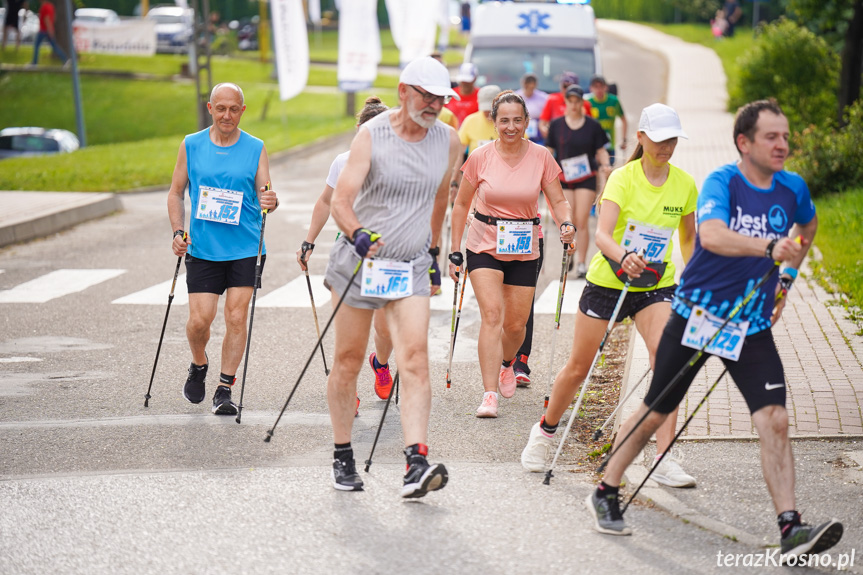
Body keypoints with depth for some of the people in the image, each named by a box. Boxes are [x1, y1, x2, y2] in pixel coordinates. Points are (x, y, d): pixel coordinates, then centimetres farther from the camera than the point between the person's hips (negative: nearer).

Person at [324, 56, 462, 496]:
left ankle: (417, 464, -22)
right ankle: (342, 457, 21)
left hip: (411, 266, 2)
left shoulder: (449, 141, 1)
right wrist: (357, 234, -36)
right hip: (361, 261, -2)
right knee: (348, 361, 5)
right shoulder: (372, 136, -11)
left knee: (415, 360, -13)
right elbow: (340, 201, -17)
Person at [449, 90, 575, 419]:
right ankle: (489, 394, -19)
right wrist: (455, 252, 1)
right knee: (492, 314, -17)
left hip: (524, 250, 2)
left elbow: (558, 201, 0)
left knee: (516, 323, 8)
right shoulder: (480, 158, -7)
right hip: (484, 247, -2)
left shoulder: (541, 157, -5)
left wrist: (566, 224, -22)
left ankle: (506, 364, 43)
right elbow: (461, 205, 3)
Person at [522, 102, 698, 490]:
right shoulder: (623, 178, -15)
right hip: (608, 281, -2)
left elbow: (689, 236, 15)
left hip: (657, 286, 2)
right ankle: (545, 432, 36)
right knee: (578, 368, 9)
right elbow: (602, 232, -29)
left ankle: (664, 458, -20)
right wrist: (623, 256, -49)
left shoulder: (684, 184, -3)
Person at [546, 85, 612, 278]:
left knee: (581, 222, -6)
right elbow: (549, 151, 10)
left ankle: (581, 263, 5)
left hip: (587, 178, -1)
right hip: (563, 177, 1)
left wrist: (606, 165, -10)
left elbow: (601, 150, 7)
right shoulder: (556, 125, 5)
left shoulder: (592, 126, 2)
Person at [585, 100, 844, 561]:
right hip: (697, 313, -3)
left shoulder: (793, 188, 1)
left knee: (774, 421, -13)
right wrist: (769, 248, -50)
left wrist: (787, 276, 17)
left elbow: (808, 226, 26)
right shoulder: (721, 183, -15)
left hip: (752, 326, 3)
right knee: (656, 412, 8)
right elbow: (712, 236, -37)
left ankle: (791, 530, -15)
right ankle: (604, 494, 27)